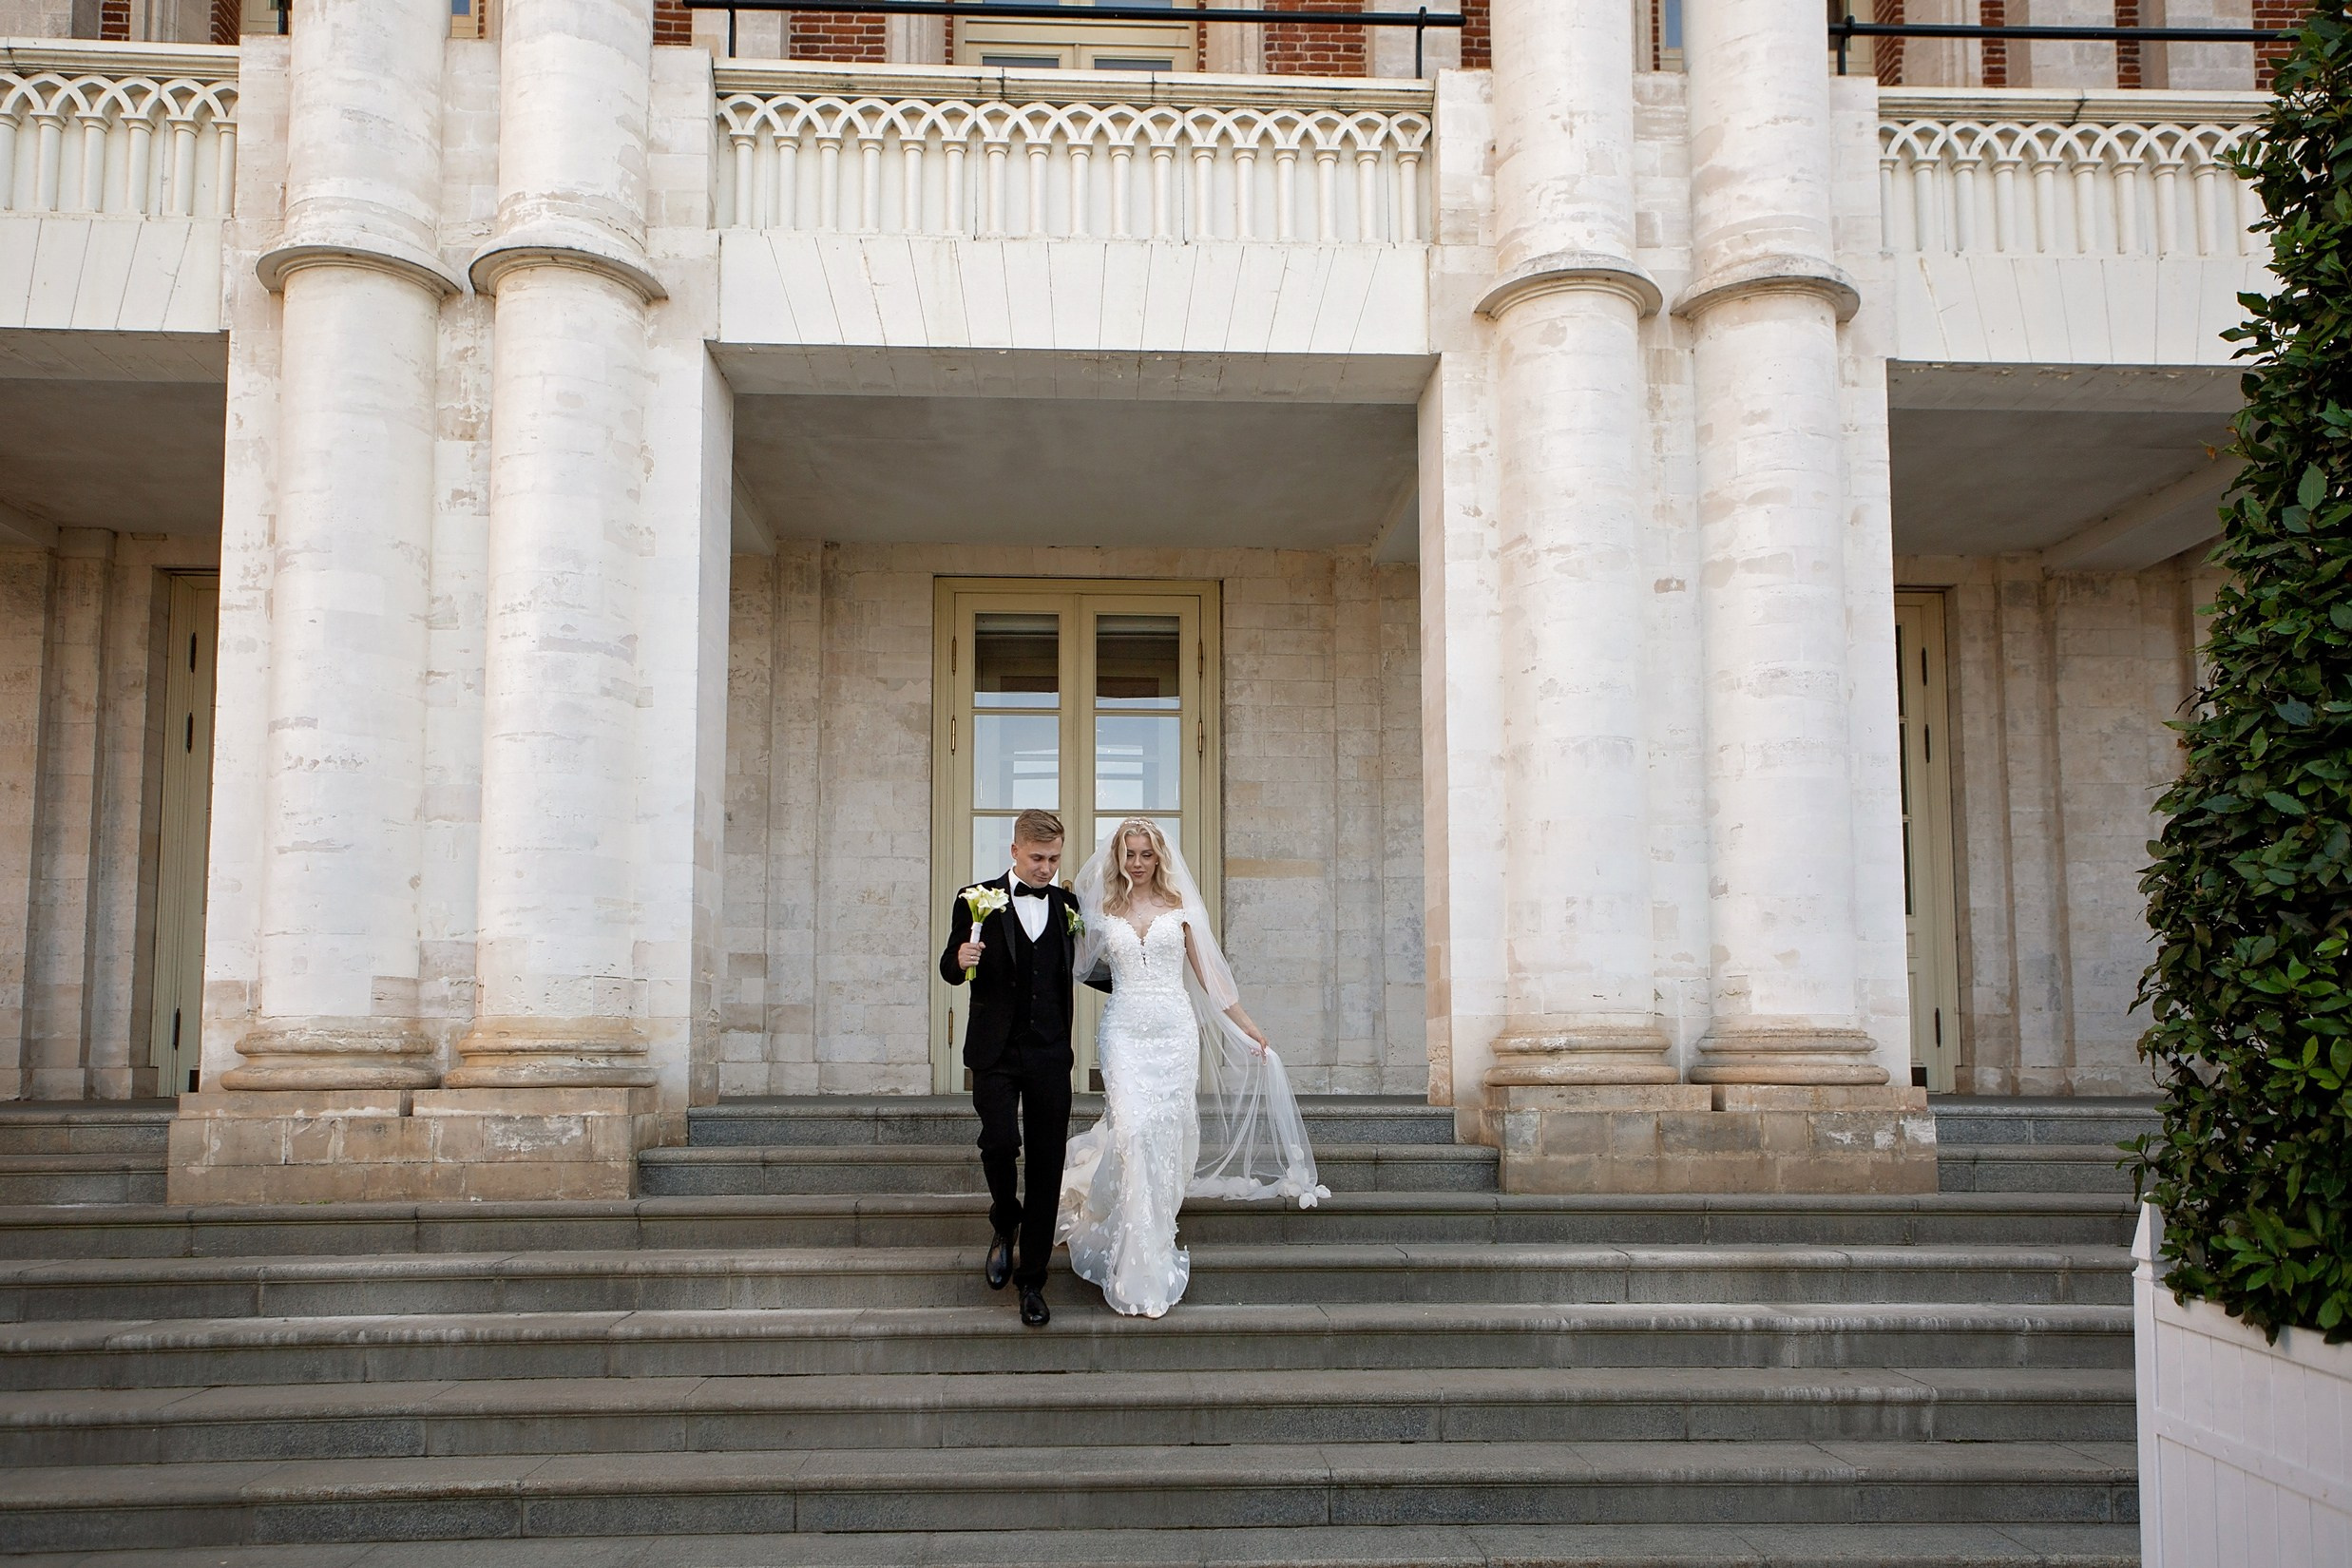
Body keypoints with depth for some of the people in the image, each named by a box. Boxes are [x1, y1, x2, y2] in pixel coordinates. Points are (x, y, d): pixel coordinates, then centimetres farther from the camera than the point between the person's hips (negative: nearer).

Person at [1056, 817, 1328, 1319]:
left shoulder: (1179, 906, 8)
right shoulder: (1104, 911, 9)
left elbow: (1206, 969, 11)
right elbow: (1080, 964, 12)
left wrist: (1245, 1024, 10)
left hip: (1175, 1030, 1)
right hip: (1124, 1030, -1)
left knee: (1168, 1134, 0)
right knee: (1134, 1131, -14)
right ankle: (1142, 1273, -8)